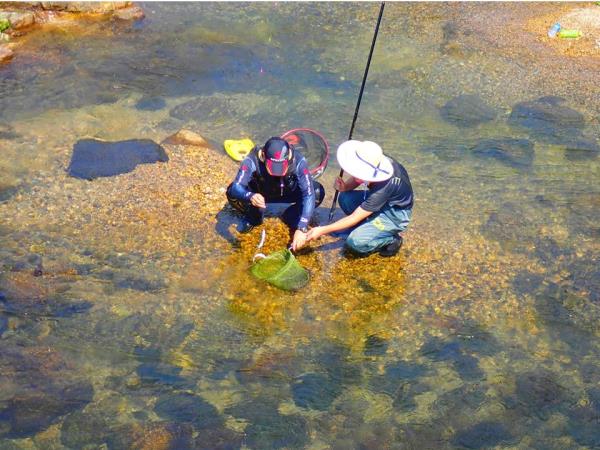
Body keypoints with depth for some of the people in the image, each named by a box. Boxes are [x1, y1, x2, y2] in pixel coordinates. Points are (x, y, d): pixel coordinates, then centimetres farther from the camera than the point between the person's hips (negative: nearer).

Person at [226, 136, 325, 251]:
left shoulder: (298, 161, -36)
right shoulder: (252, 160, -35)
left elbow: (309, 195, -38)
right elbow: (235, 187, -42)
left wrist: (301, 229, -47)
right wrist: (250, 196, -65)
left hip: (288, 193, 0)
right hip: (259, 194, 0)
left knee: (318, 192, -27)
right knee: (232, 193, -29)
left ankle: (291, 217, 3)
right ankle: (253, 218, 4)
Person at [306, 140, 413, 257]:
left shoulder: (384, 186, -37)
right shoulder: (375, 162, -21)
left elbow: (355, 218, -30)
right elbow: (357, 179, 2)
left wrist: (322, 230, -26)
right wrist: (345, 187, -22)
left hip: (396, 214, -8)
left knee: (355, 242, -23)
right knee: (345, 198, -11)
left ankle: (391, 240, 2)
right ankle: (369, 229, 6)